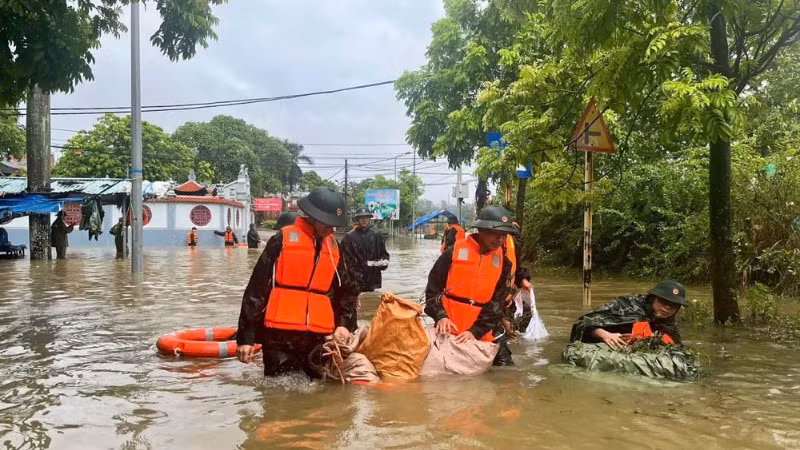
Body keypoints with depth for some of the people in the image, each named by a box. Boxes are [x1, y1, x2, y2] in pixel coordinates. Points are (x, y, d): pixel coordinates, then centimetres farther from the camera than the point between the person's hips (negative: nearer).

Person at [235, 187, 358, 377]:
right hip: (280, 335, -4)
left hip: (319, 337, 4)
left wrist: (342, 323, 1)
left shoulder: (334, 247, 13)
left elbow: (345, 290, 20)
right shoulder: (283, 239, -2)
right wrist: (245, 336, -6)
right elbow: (256, 289, -3)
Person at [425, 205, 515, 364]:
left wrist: (476, 331, -15)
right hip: (450, 330, -2)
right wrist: (440, 316, -15)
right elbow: (433, 287, -1)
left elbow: (497, 302, -4)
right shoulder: (454, 251, -6)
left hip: (485, 334, 2)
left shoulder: (503, 261, 2)